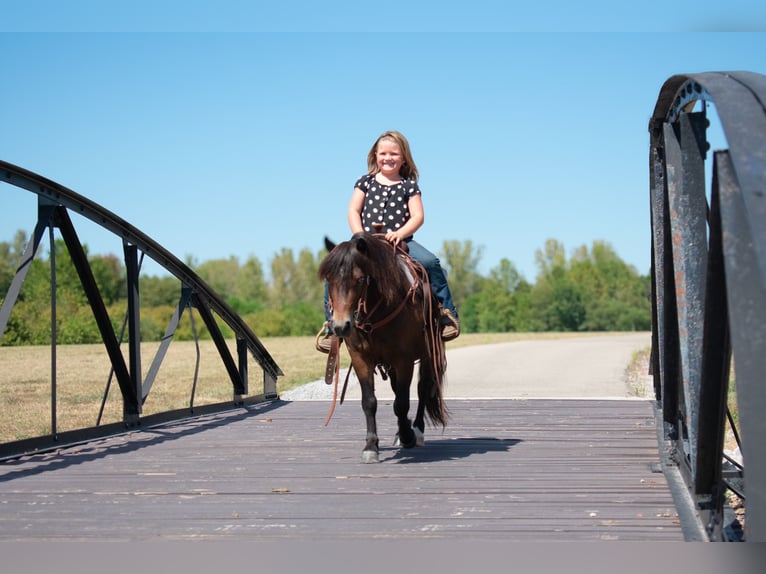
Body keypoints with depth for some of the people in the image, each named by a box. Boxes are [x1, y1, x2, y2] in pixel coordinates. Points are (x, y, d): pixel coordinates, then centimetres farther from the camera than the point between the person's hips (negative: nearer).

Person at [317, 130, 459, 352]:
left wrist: (400, 233, -19)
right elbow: (353, 211, 6)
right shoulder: (366, 182, 12)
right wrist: (360, 236, -11)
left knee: (430, 262, -27)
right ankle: (331, 322, -10)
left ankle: (447, 312, -15)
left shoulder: (408, 185, 8)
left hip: (400, 242, -1)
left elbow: (418, 216, -1)